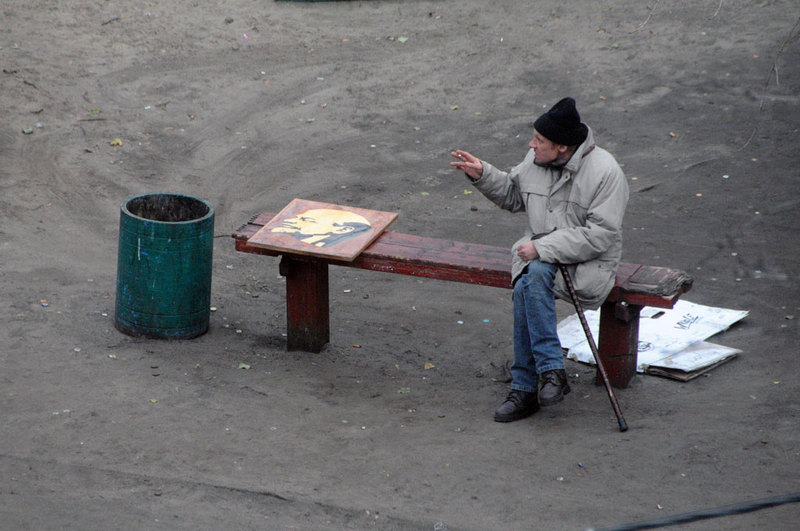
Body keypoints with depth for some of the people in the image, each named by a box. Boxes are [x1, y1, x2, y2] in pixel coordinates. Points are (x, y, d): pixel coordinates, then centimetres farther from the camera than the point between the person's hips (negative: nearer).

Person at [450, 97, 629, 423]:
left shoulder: (605, 172, -16)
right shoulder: (535, 160, 4)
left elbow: (599, 236, -20)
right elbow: (513, 196, 22)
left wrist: (543, 248, -24)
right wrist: (482, 175, 4)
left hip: (587, 261, -6)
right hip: (538, 253, 6)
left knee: (528, 286, -32)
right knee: (532, 281, -30)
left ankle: (526, 387, -25)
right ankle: (551, 369, -24)